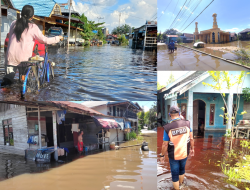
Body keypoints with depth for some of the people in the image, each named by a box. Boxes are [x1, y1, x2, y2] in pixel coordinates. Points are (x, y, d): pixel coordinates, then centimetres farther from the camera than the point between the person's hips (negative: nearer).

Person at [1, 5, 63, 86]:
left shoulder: (14, 24, 8)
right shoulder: (33, 27, -5)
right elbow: (45, 40, -2)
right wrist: (58, 38, 11)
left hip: (11, 57, 2)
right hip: (24, 58, -2)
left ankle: (8, 78, 6)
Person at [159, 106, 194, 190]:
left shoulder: (167, 128, -23)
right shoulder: (187, 124, -16)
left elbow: (165, 145, -16)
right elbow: (191, 138, -5)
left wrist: (162, 155, -1)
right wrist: (192, 149, 12)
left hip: (173, 155, -4)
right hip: (184, 153, 4)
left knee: (175, 173, 15)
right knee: (182, 169, 29)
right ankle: (180, 183, 53)